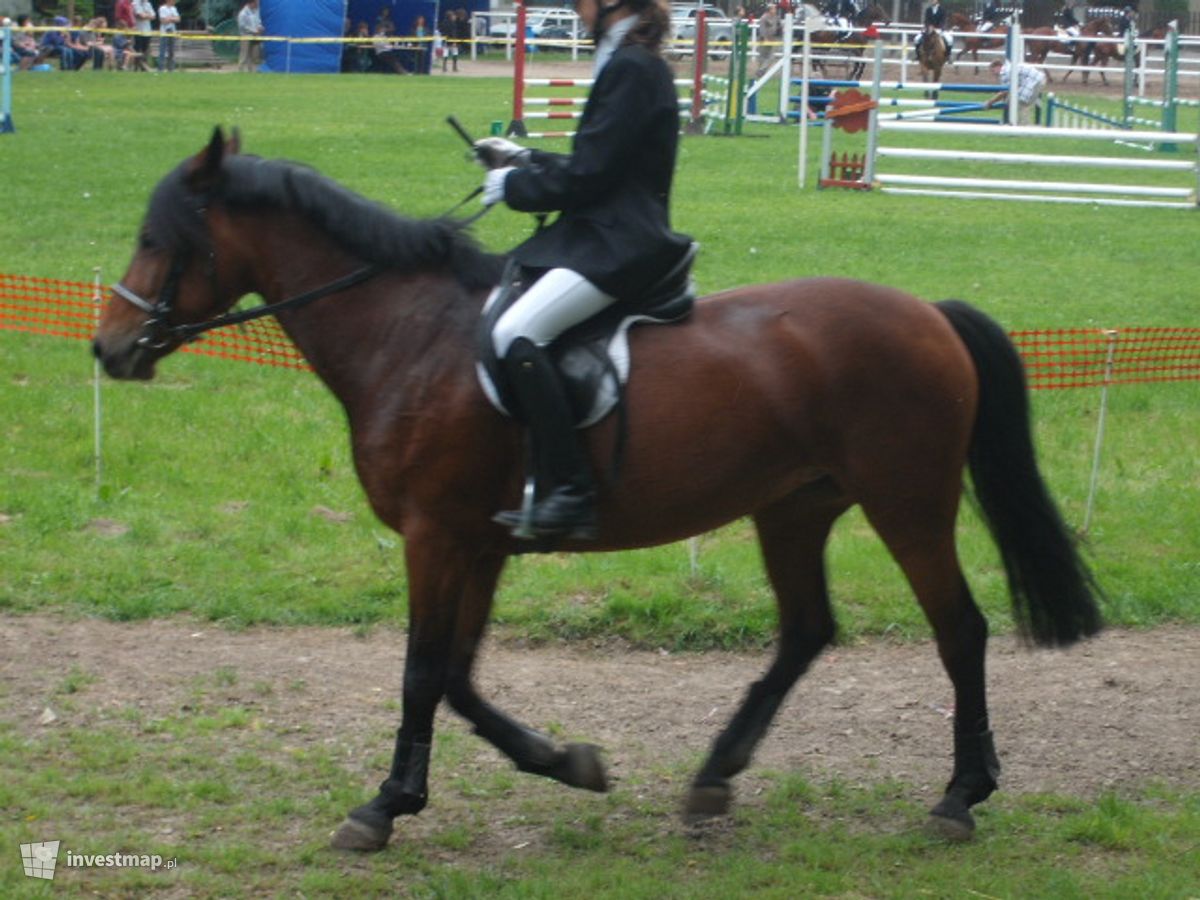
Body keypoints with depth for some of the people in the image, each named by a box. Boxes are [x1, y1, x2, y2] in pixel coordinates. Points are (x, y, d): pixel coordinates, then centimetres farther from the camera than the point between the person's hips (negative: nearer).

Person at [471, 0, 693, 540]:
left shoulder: (630, 69, -14)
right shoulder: (628, 65, 18)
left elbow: (586, 177, -17)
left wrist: (514, 185, -3)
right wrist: (524, 160, 19)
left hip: (619, 247, -11)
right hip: (597, 237, 11)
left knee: (517, 334, -27)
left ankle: (571, 493, -28)